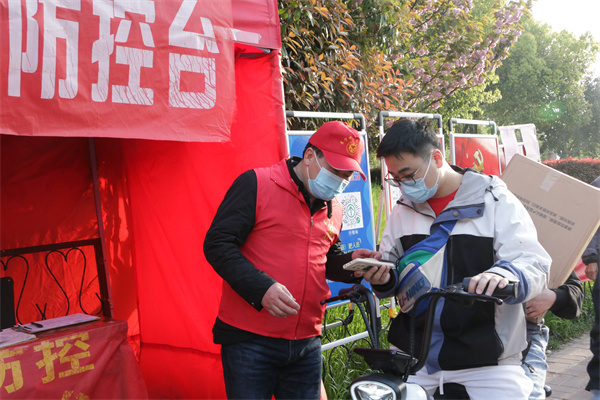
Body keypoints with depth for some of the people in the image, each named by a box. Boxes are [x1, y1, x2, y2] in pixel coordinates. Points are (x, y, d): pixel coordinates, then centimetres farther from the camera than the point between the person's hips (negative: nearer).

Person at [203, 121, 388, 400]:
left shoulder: (334, 209, 12)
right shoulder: (257, 184, -9)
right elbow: (217, 243, -12)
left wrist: (349, 263, 2)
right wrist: (261, 288, -23)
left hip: (306, 344, 6)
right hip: (249, 340, -6)